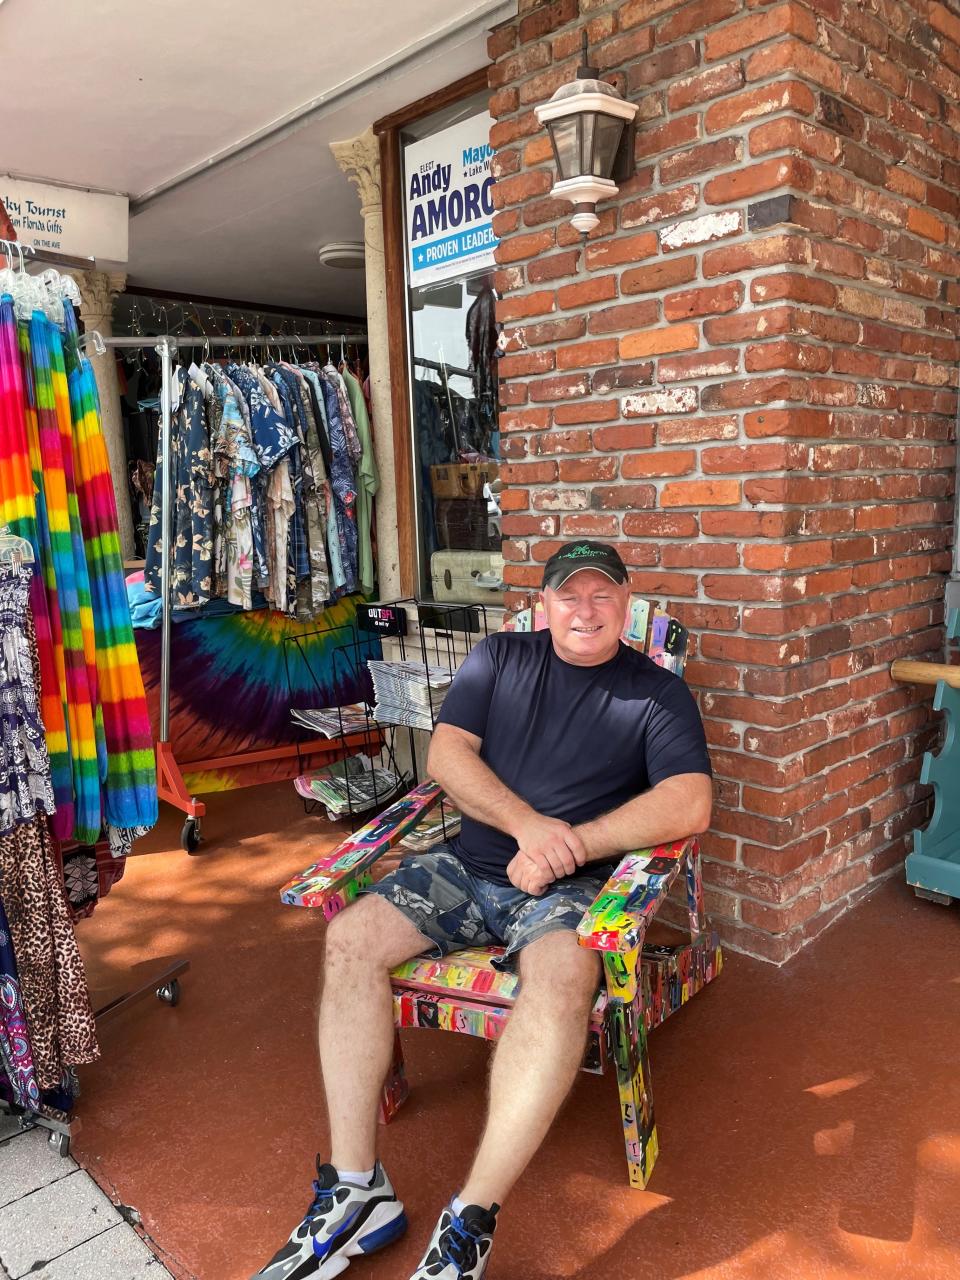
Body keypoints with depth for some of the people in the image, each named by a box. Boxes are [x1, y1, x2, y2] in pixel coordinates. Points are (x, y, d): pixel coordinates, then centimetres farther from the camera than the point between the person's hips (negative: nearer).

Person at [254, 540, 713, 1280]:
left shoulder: (658, 692, 3)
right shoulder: (501, 657, 11)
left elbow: (690, 805, -12)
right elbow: (446, 754, 1)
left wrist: (568, 847, -17)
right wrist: (527, 824, -15)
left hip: (571, 886, -3)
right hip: (469, 865, 4)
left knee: (562, 977, -35)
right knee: (350, 940, -17)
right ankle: (356, 1192, -10)